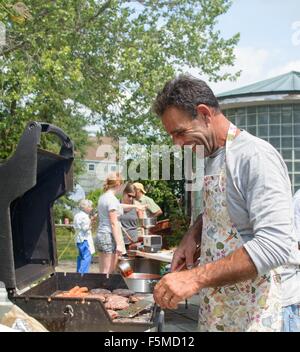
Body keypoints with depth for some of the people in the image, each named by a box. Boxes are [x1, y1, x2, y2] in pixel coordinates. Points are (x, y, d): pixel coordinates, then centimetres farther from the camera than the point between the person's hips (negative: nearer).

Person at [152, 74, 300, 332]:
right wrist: (193, 236, 3)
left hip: (258, 313, -7)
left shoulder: (255, 156, -20)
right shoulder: (212, 158, 7)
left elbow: (275, 244, -29)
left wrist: (197, 277, -33)